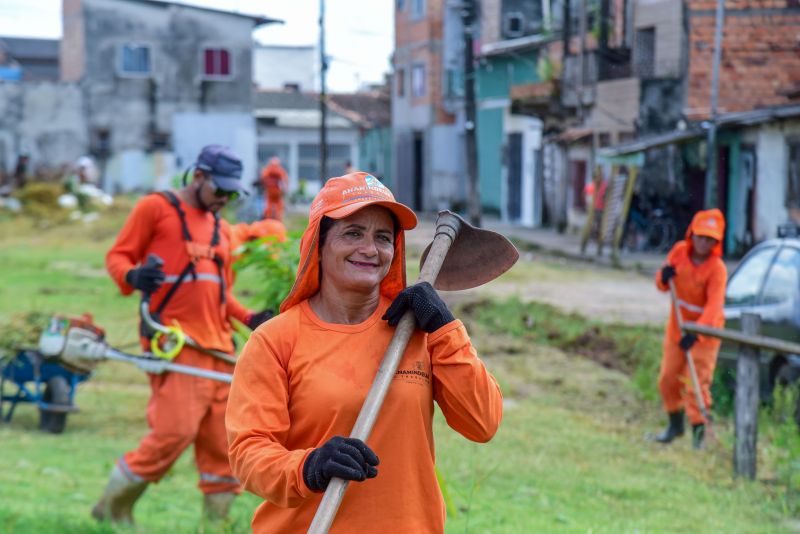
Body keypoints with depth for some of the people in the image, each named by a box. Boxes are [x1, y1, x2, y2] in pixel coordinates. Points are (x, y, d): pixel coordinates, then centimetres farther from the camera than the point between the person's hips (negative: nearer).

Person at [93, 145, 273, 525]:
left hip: (217, 346, 7)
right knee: (176, 430, -16)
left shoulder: (219, 228, 24)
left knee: (222, 439, 2)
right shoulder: (156, 208, 4)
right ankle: (113, 506, 0)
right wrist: (131, 276, -20)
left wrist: (249, 318, 12)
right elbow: (117, 255, 2)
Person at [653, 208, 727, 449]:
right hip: (678, 324, 6)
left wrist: (696, 333, -46)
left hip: (705, 330, -6)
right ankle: (675, 424, 32)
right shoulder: (679, 251, -7)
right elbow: (662, 285, 4)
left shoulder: (717, 268, -23)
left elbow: (714, 306, -33)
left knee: (696, 380, -12)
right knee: (668, 379, 12)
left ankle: (698, 429, -1)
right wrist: (663, 277, -20)